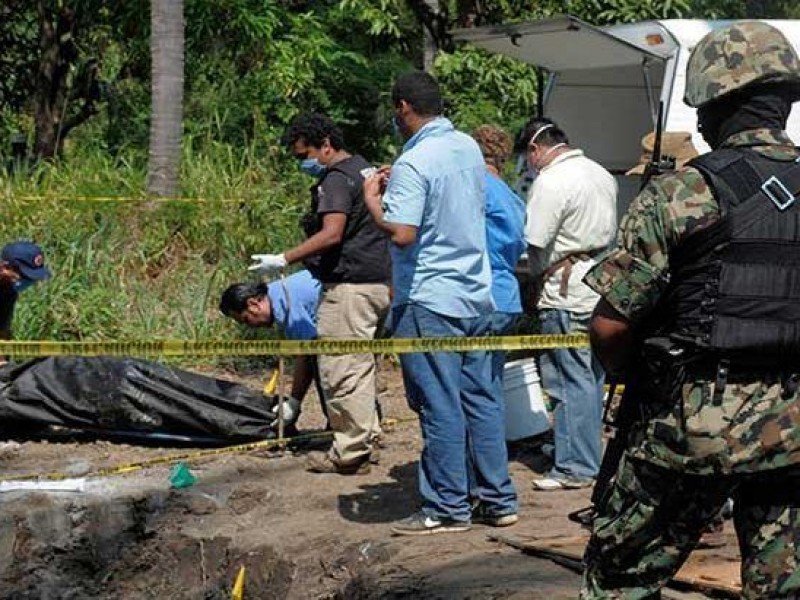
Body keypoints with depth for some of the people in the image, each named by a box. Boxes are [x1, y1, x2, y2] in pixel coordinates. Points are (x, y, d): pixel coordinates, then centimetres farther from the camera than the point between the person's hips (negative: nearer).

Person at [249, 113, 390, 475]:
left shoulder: (336, 180, -13)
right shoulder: (367, 170, 18)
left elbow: (332, 233, -25)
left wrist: (285, 259, -26)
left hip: (349, 286, -10)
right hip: (379, 282, 10)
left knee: (341, 369, -7)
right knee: (362, 365, 17)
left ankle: (350, 453, -5)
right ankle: (366, 436, 23)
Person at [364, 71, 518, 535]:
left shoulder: (413, 164, -16)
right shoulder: (469, 148, 9)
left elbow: (401, 233, -24)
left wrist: (373, 199, -5)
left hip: (429, 302, -8)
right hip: (477, 295, 8)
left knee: (441, 407, -2)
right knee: (481, 399, 12)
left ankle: (448, 508, 3)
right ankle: (499, 500, 16)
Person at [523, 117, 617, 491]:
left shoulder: (550, 182, -15)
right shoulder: (601, 174, 13)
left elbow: (535, 243, -15)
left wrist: (539, 274, 4)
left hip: (566, 295, -9)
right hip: (601, 288, 9)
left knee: (571, 380, -4)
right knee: (592, 378, 14)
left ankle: (575, 467, -2)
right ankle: (588, 459, 21)